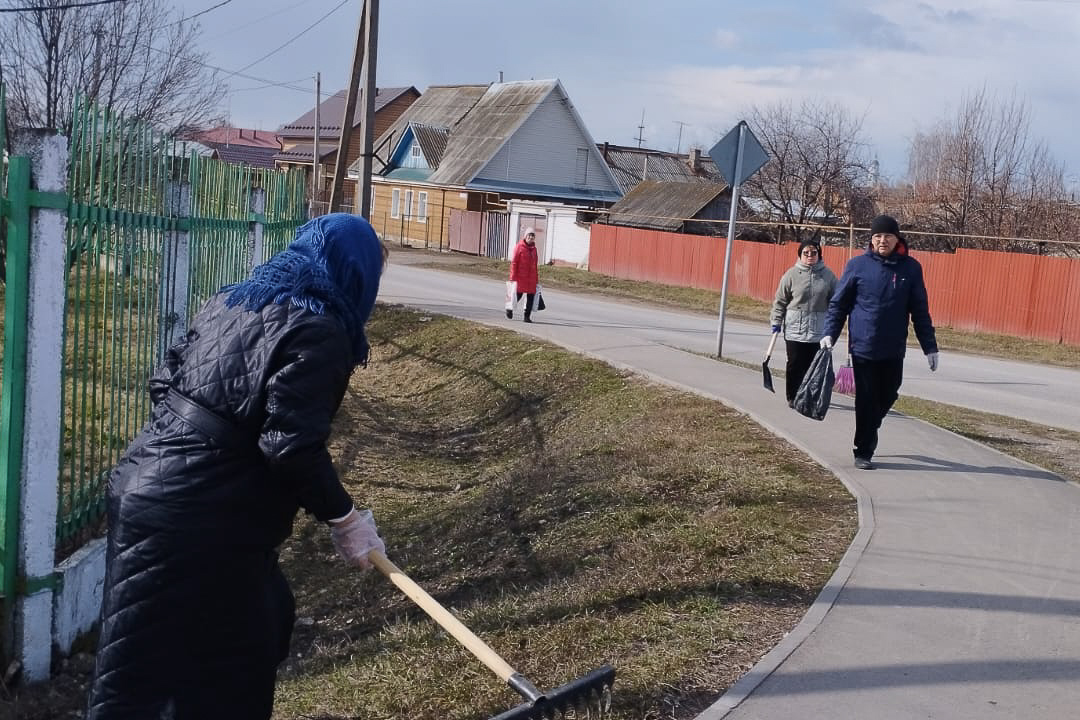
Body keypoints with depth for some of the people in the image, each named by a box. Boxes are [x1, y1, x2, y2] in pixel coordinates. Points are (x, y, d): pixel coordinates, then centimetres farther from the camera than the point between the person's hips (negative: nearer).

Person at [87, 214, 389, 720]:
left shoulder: (233, 300, 11)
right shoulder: (319, 332, -15)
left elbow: (165, 382, 15)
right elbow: (292, 446, -21)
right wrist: (343, 516, -10)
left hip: (146, 487, 9)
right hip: (199, 519, -9)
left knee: (261, 621, 23)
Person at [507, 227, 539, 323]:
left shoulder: (534, 248, 13)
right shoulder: (519, 246, -4)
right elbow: (513, 262, -6)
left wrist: (536, 279, 16)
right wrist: (513, 277, -11)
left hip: (531, 277, 5)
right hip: (520, 277, -5)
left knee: (531, 296, 0)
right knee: (518, 294, 1)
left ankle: (527, 316, 8)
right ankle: (509, 309, 27)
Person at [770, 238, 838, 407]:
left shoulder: (827, 275, 3)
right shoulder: (792, 274, 0)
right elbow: (780, 300, 5)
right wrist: (776, 321, 2)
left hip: (818, 330, 1)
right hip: (794, 328, -1)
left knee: (813, 365, 4)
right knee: (795, 364, 2)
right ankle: (793, 397, 13)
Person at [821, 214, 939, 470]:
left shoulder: (910, 268, 2)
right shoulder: (858, 265, -3)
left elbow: (920, 310, 7)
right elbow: (839, 303, 2)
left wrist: (929, 346, 6)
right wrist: (830, 333, -10)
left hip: (894, 349, 2)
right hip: (863, 346, -2)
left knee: (888, 396, 11)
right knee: (867, 399, 0)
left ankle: (867, 432, 38)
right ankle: (863, 451, 12)